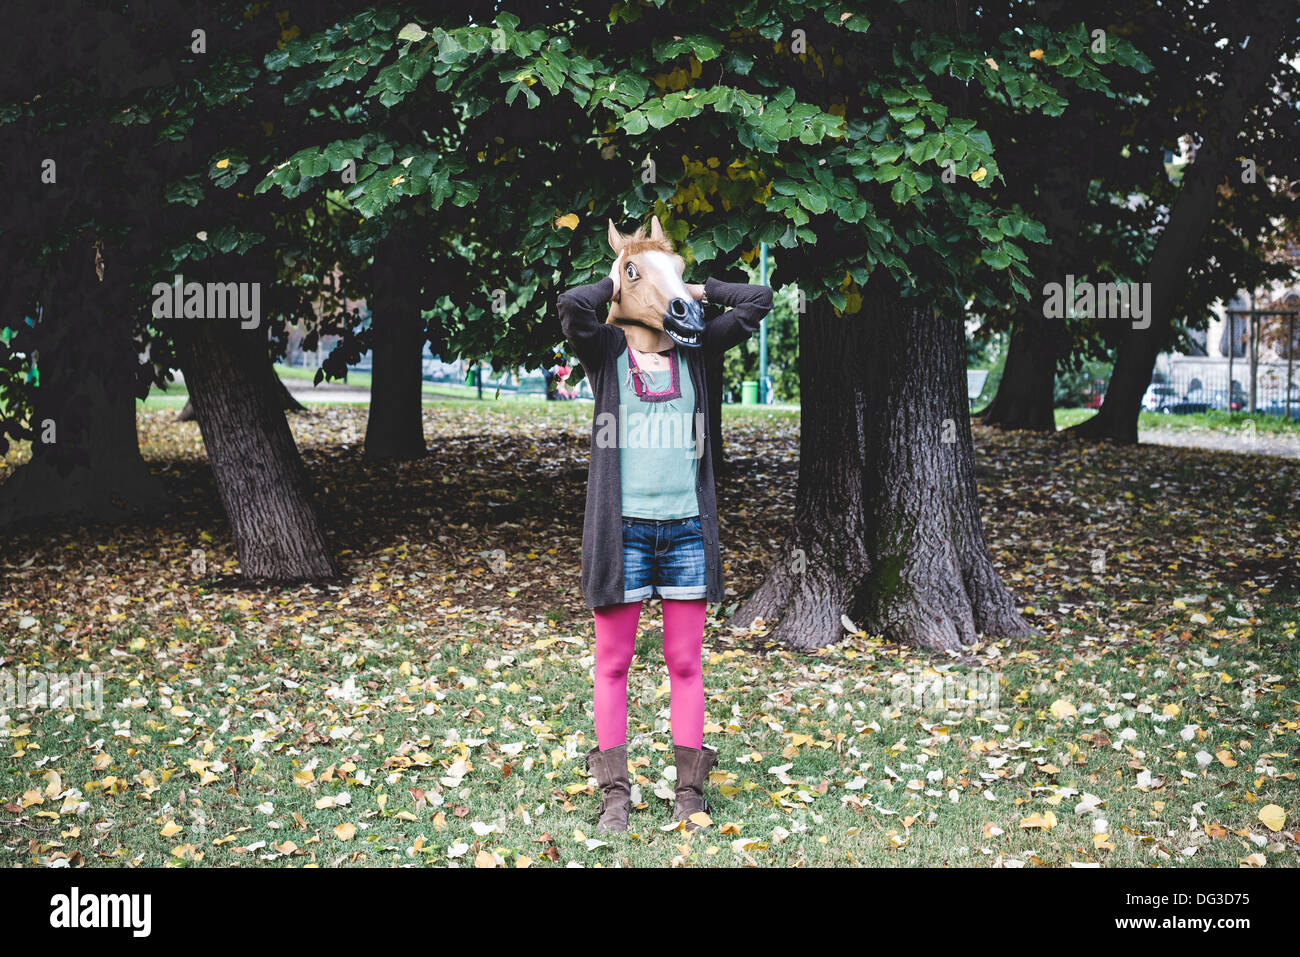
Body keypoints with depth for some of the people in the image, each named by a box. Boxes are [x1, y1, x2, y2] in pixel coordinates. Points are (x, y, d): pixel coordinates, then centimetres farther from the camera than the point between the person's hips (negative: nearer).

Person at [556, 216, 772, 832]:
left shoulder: (695, 350, 9)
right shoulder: (605, 350, 2)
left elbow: (759, 300, 5)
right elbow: (572, 304, -17)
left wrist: (695, 290, 9)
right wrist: (615, 281, 1)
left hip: (686, 527, 2)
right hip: (622, 527, -2)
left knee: (685, 664, 7)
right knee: (612, 663, 4)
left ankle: (689, 790, 14)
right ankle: (614, 793, 13)